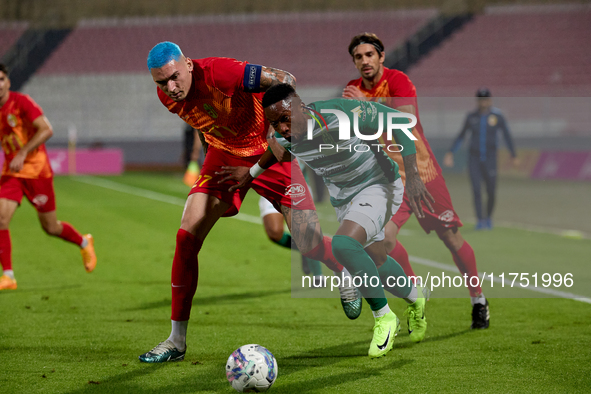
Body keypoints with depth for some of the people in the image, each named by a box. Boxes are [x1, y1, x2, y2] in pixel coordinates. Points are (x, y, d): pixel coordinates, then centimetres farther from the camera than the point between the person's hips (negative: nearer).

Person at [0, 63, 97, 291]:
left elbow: (46, 130, -21)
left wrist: (22, 154, -27)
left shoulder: (21, 102, -14)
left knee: (50, 227, 5)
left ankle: (84, 243, 36)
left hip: (35, 170, -5)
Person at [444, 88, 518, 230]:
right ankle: (480, 220, -11)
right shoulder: (471, 117, 3)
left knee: (491, 192, 2)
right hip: (474, 158, 1)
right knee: (476, 190, -11)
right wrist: (451, 153, 5)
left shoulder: (497, 117, -4)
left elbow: (507, 136, -2)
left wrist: (514, 156, -6)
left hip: (490, 160, -1)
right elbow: (461, 136, 11)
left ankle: (488, 217, 25)